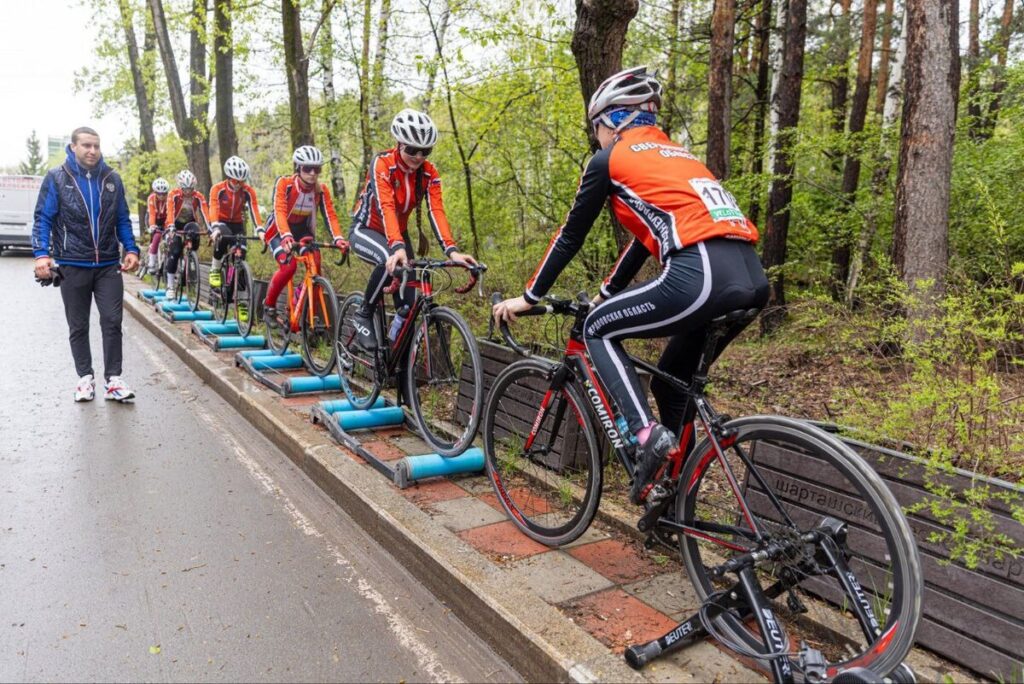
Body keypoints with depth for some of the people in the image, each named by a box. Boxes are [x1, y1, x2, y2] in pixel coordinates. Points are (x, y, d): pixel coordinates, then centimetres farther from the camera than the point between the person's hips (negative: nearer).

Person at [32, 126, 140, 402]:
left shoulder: (111, 179, 7)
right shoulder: (56, 178, 0)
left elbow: (122, 219, 12)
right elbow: (43, 218, -1)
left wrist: (131, 249, -1)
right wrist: (41, 254, -13)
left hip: (109, 265, 1)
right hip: (72, 266, -1)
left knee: (112, 322, -3)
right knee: (78, 326, 8)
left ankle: (113, 379, 4)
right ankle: (85, 377, 20)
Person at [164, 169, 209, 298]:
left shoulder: (198, 197, -18)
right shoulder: (173, 195, -21)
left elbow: (204, 213, -29)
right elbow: (170, 212, -33)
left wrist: (210, 229, -43)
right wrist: (171, 228, -48)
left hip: (190, 223, 3)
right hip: (176, 225, -2)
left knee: (193, 231, -32)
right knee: (174, 253, -13)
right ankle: (171, 286, -6)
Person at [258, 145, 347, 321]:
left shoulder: (321, 190, -15)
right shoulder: (284, 184, -25)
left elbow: (330, 215, -21)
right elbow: (279, 212, -36)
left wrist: (338, 238, -39)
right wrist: (286, 236, -53)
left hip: (302, 230, 4)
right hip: (278, 230, -3)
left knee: (315, 264, -21)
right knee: (289, 265, -27)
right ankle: (269, 306, -5)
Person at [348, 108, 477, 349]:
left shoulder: (429, 173, -12)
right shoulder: (382, 164, -25)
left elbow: (436, 211, -23)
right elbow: (386, 207, -38)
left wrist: (451, 250, -39)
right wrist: (397, 247, -54)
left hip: (399, 233, 5)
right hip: (365, 231, -5)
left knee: (409, 304, -7)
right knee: (389, 260, -38)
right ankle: (364, 316, -17)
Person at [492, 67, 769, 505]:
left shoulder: (611, 159, 10)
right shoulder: (674, 155, 32)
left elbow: (571, 235, 14)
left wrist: (529, 296, 24)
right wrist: (607, 293, 45)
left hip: (700, 276, -8)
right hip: (751, 278, 8)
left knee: (597, 330, 13)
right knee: (675, 380, 25)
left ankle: (648, 434, -3)